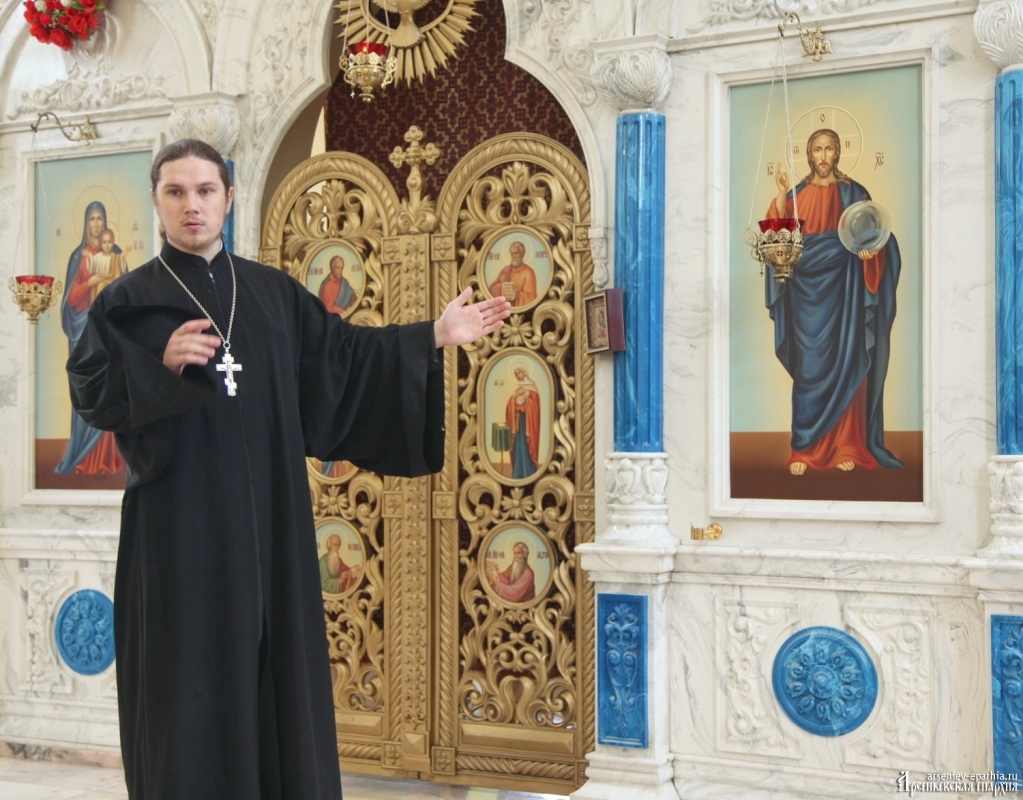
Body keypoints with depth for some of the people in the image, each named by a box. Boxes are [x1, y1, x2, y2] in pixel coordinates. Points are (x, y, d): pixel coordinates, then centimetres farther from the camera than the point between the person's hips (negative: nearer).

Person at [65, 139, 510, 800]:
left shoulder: (274, 291, 11)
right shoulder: (129, 299, 2)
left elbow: (344, 355, 10)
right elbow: (88, 389, -5)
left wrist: (433, 336, 5)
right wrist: (162, 365, -20)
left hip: (268, 518, 3)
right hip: (180, 522, -3)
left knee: (276, 662, 6)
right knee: (190, 669, 0)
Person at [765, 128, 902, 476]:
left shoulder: (853, 192, 6)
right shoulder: (797, 193, 9)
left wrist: (868, 247, -18)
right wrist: (781, 196, -13)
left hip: (842, 287, -1)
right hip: (807, 287, 1)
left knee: (846, 362, -2)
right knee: (809, 366, -2)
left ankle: (847, 446, 4)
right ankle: (805, 448, 2)